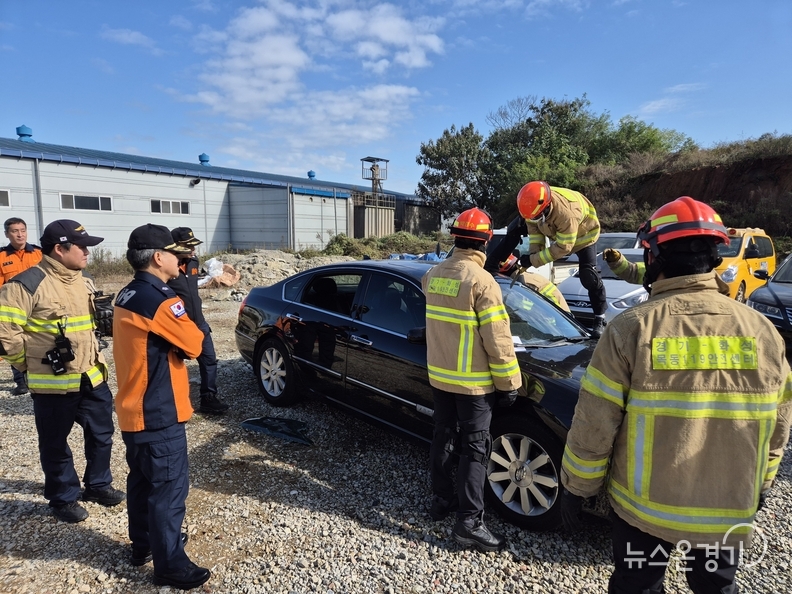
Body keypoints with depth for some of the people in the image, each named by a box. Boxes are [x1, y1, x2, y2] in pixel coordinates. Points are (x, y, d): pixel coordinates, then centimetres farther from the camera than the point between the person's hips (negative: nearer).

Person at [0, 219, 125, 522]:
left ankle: (98, 485, 36)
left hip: (93, 377, 7)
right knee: (55, 445, 11)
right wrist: (31, 363, -5)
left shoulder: (84, 283, 8)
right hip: (54, 383, -6)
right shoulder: (28, 284, -16)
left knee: (101, 434, 17)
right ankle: (64, 498, 29)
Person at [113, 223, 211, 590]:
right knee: (169, 487, 2)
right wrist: (186, 324, 3)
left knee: (143, 481, 22)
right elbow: (194, 344, -14)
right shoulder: (161, 299, -22)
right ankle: (170, 566, 14)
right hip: (158, 414, -10)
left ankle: (143, 545, 38)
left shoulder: (128, 295, 8)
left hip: (133, 410, 10)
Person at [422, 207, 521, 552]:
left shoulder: (433, 275, 1)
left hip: (438, 376, 7)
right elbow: (498, 340, -18)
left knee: (443, 439, 18)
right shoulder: (481, 282, -19)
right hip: (473, 382, -6)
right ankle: (469, 522, 9)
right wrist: (509, 383, -9)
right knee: (474, 449, 3)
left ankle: (441, 500, 31)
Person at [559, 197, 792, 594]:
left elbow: (593, 426, -16)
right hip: (730, 510, 4)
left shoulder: (632, 328, -19)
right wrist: (760, 484, 21)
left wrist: (575, 487, -2)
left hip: (642, 506, -3)